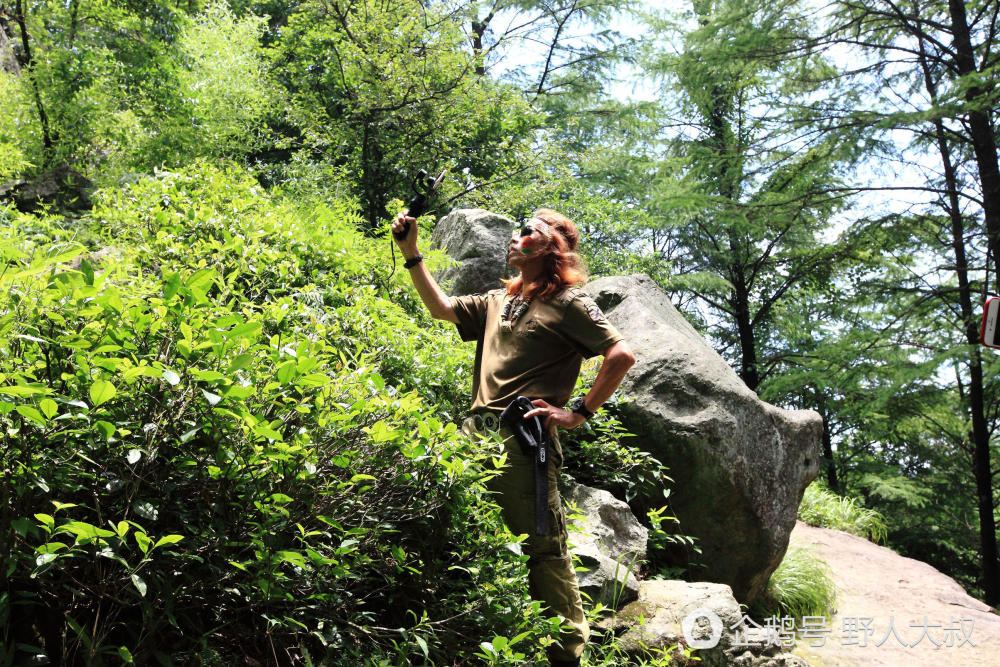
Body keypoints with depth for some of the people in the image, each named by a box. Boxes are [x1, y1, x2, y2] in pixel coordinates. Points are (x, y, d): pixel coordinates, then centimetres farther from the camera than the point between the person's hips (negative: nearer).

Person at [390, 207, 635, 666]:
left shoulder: (567, 302, 2)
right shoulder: (498, 301, 24)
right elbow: (442, 308, 26)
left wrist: (578, 413, -9)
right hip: (476, 434, 7)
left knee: (542, 547, -7)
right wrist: (411, 252, 20)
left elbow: (621, 355, -5)